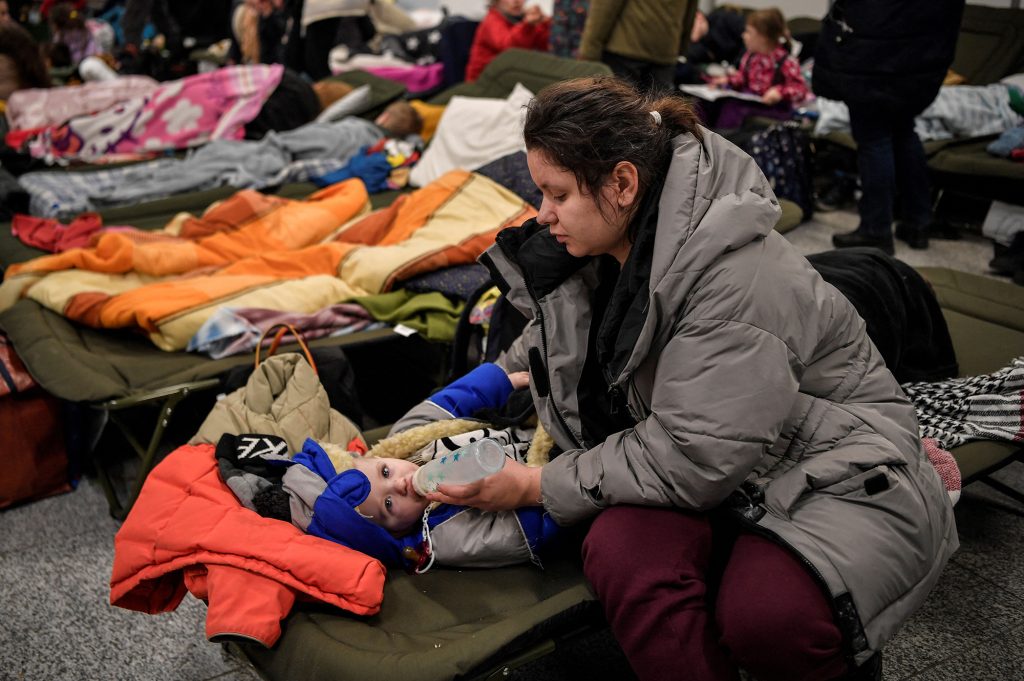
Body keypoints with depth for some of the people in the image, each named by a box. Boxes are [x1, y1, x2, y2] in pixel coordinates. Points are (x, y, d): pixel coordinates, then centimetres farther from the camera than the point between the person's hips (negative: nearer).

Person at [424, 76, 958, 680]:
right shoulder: (600, 250, -1)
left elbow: (690, 461, -25)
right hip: (709, 470, 5)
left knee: (768, 617, -33)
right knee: (619, 550, -28)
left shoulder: (738, 279, -26)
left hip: (834, 475, -5)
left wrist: (540, 487, -16)